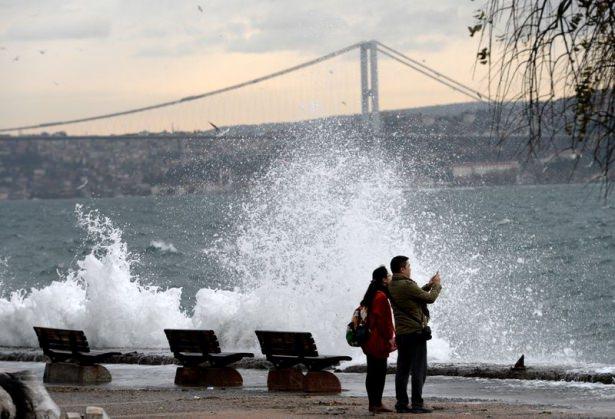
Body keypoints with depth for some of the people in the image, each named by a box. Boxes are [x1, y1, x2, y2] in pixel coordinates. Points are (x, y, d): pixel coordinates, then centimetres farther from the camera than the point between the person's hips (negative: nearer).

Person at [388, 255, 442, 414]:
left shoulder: (392, 286, 9)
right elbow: (430, 298, -9)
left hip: (401, 334, 8)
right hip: (415, 332, -8)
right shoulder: (407, 285, -18)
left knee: (402, 370, 9)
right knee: (419, 370, -4)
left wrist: (428, 285, 22)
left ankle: (401, 404, 9)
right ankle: (417, 404, -6)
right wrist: (436, 285, 8)